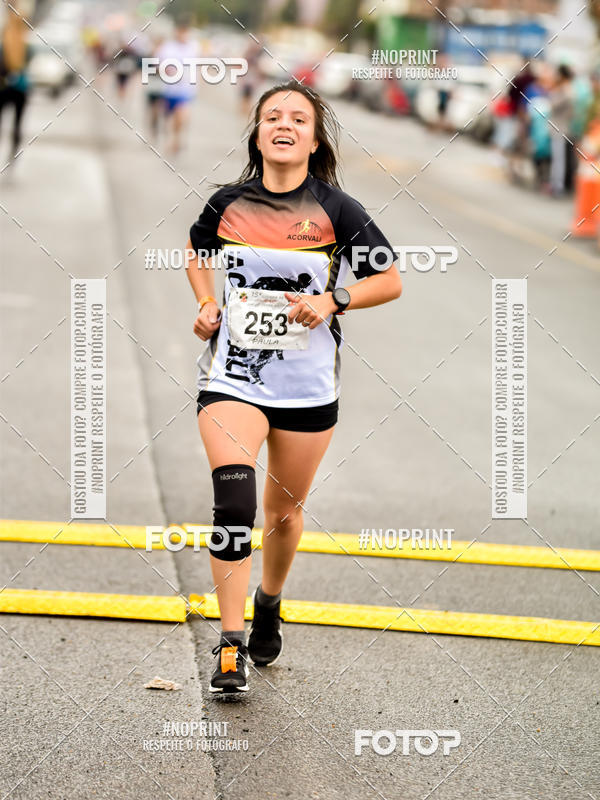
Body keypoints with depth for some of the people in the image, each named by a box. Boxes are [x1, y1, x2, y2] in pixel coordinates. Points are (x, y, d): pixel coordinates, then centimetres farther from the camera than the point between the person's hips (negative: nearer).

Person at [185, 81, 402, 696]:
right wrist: (206, 305, 5)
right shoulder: (228, 203, 0)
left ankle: (269, 602, 45)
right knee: (233, 503, -19)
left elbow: (390, 281, 1)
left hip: (308, 387, 0)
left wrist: (333, 300, -15)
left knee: (284, 511, 15)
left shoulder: (335, 209, -5)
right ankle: (231, 645, -12)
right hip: (233, 375, 0)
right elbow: (197, 251, 22)